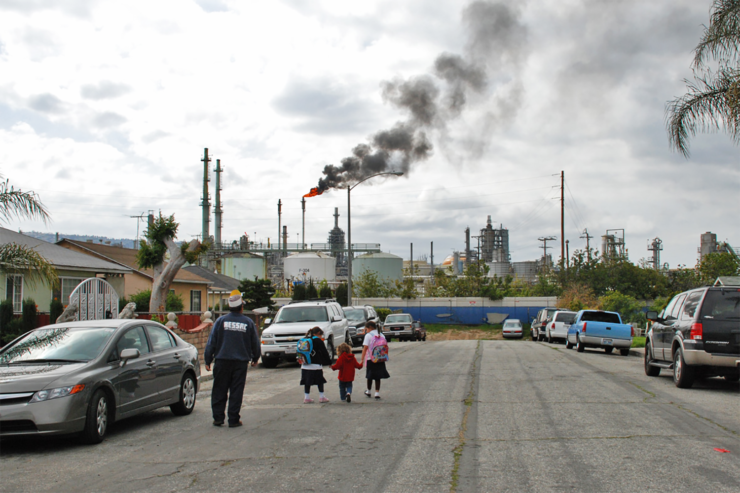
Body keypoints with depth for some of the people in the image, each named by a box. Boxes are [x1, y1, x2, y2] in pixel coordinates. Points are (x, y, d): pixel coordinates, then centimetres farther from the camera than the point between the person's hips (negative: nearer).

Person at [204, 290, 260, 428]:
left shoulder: (221, 321, -1)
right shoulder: (248, 322, 2)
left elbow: (211, 342, -1)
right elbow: (255, 343, 10)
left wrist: (208, 360, 5)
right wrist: (255, 358, 26)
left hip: (222, 361, 0)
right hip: (241, 362, 0)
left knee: (219, 391, 9)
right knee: (236, 392, 4)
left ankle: (218, 418, 10)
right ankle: (233, 420, 5)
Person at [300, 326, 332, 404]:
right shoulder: (318, 341, -7)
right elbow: (324, 353, -4)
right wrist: (329, 362, 5)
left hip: (305, 365, 5)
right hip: (315, 365, -5)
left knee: (307, 382, 10)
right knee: (320, 381, 7)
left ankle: (307, 398, 12)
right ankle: (322, 397, 10)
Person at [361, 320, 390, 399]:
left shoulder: (368, 335, -7)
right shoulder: (381, 335, 8)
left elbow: (365, 348, -13)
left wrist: (362, 359, -12)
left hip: (370, 358, -4)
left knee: (370, 376, 12)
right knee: (378, 377, 7)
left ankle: (368, 391, 26)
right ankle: (377, 393, 2)